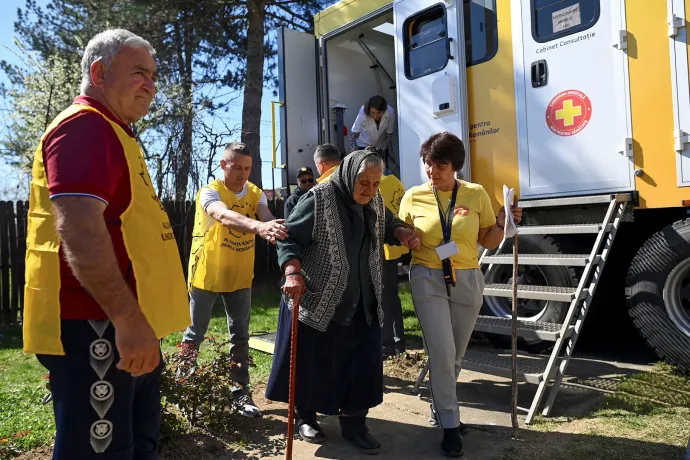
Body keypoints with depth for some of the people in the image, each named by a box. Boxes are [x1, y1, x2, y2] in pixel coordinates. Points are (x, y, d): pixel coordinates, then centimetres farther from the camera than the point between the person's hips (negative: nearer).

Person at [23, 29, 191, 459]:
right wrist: (128, 319, -29)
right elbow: (79, 228, -27)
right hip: (96, 326, -11)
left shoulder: (111, 131, 21)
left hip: (125, 326, 11)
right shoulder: (84, 126, -13)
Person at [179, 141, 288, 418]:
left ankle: (241, 393, 20)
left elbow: (267, 217, -20)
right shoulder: (209, 192, -17)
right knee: (195, 334, 9)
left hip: (240, 276, 4)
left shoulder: (255, 194, 0)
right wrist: (257, 226, -59)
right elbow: (224, 216, -39)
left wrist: (274, 227, -46)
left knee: (240, 337, 9)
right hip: (206, 274, -4)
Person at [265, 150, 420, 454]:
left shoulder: (375, 204, 4)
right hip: (317, 300, -5)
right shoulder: (318, 199, -15)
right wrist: (293, 273, -30)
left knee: (361, 364, 7)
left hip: (362, 303, 6)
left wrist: (402, 233, -2)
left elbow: (388, 226, 21)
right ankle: (305, 417, 30)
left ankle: (354, 425, 23)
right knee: (313, 362, 8)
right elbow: (289, 238, -15)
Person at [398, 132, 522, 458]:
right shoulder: (413, 197, -2)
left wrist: (501, 224, -13)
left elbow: (488, 242, 4)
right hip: (428, 280, -2)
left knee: (456, 354, 14)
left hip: (467, 281, 2)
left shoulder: (476, 194, -1)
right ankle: (450, 424, 8)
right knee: (442, 352, -9)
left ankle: (440, 403, 38)